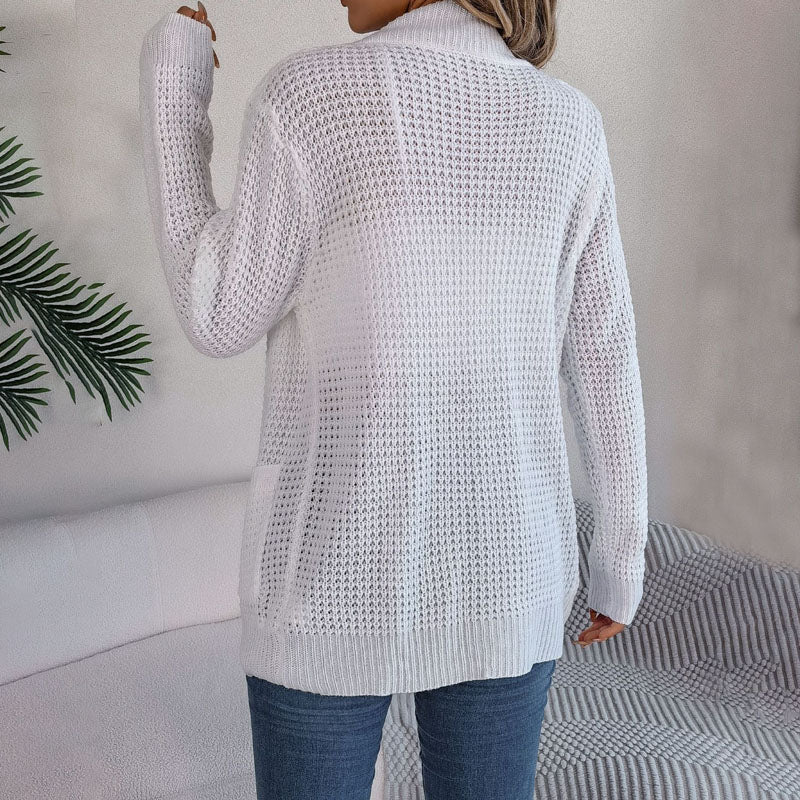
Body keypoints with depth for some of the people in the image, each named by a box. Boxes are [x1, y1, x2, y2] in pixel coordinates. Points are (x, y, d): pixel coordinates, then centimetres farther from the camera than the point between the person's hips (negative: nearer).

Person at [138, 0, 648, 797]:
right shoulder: (568, 125, -2)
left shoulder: (309, 93, -14)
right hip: (500, 564, 4)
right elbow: (604, 362, 0)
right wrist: (621, 554, 12)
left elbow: (220, 322, -6)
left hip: (342, 563, -3)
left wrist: (169, 84, 2)